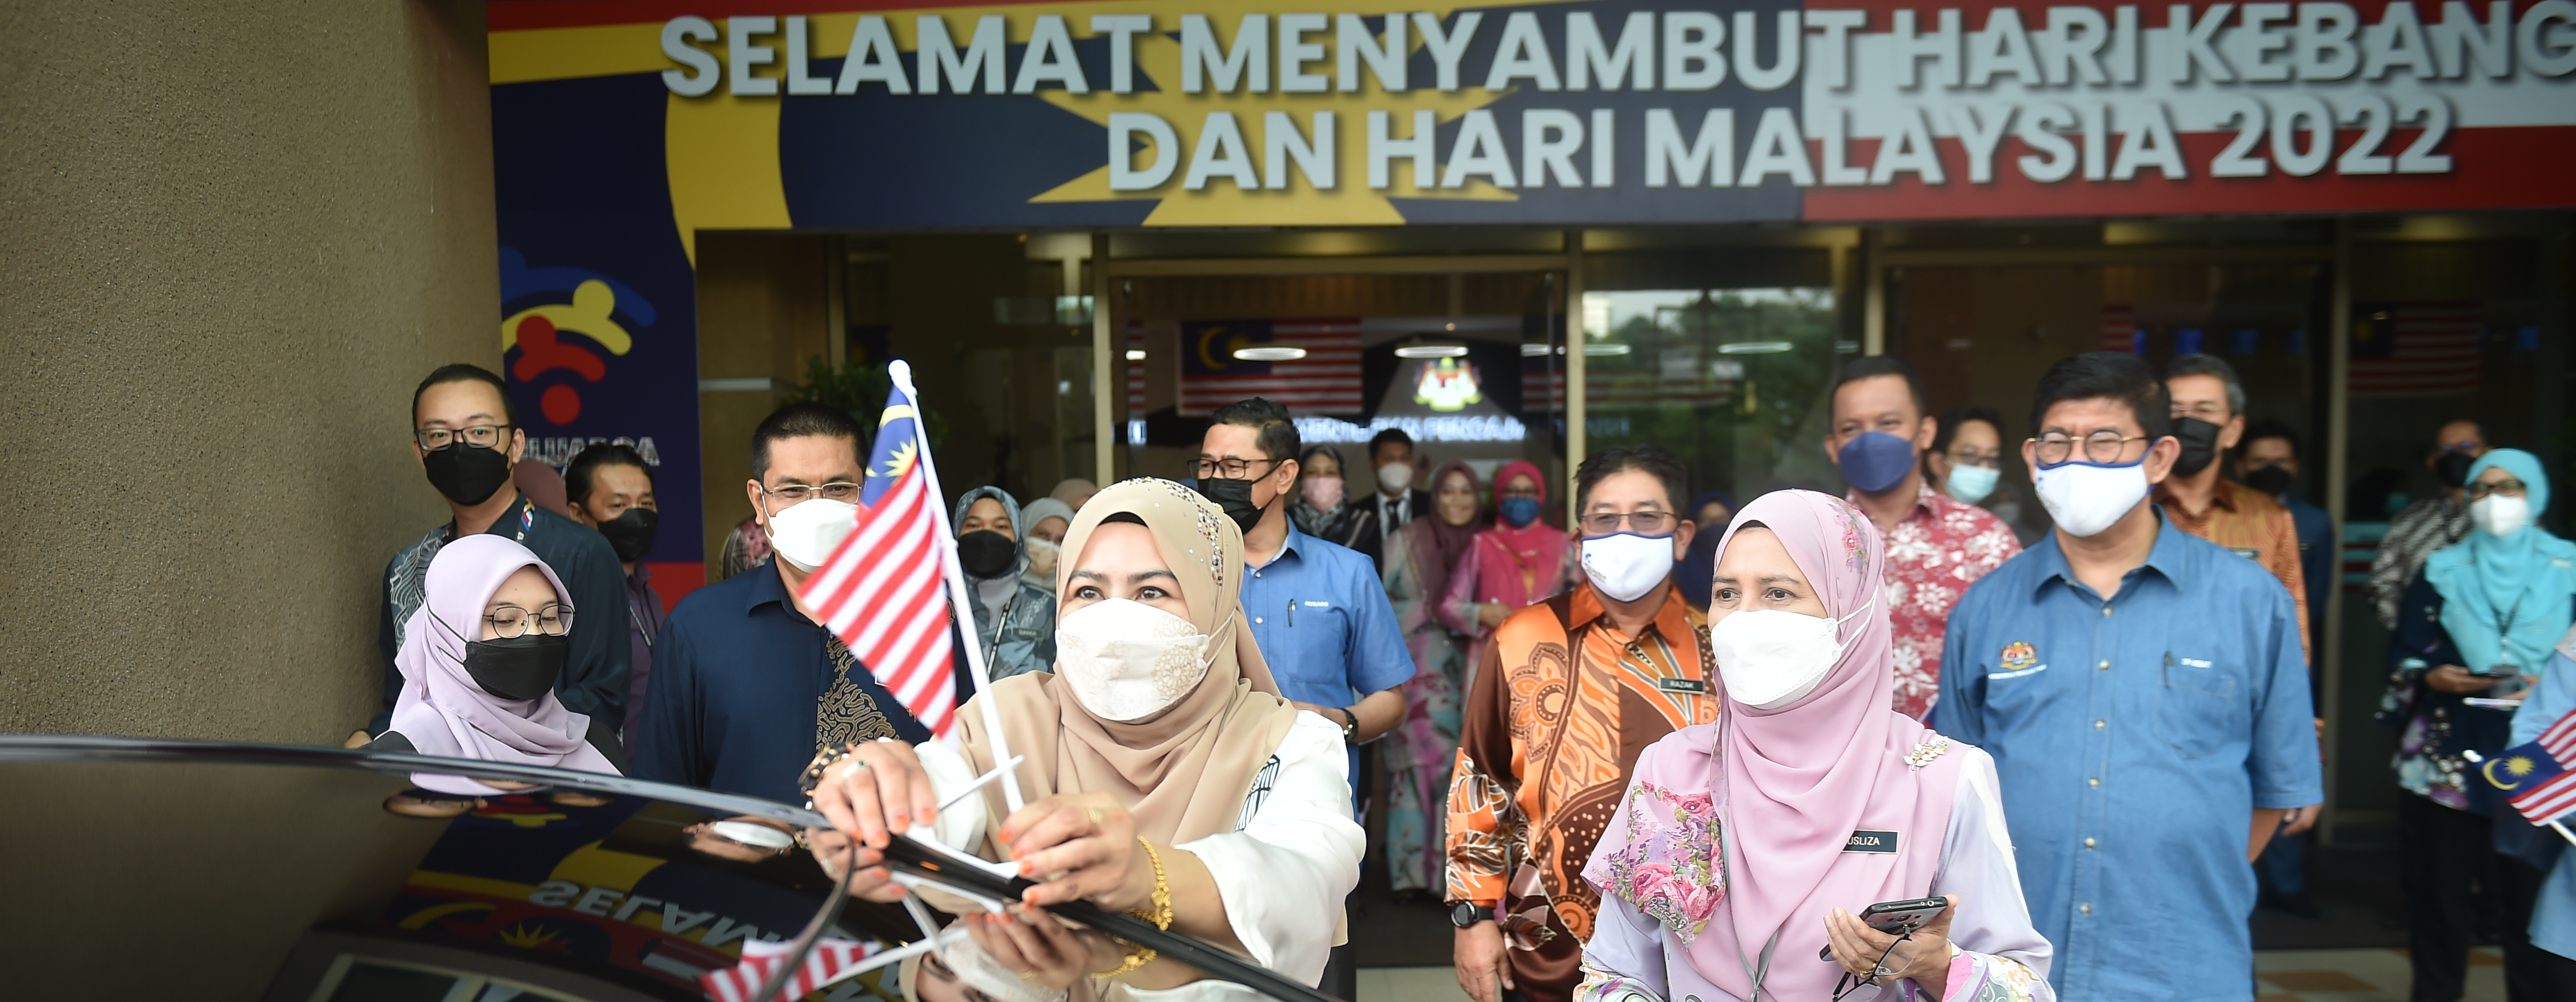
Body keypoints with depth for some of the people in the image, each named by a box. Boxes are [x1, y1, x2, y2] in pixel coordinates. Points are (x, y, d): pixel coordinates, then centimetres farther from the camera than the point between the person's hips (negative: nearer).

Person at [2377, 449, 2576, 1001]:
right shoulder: (2442, 569, 11)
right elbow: (2405, 655, 9)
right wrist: (2433, 677, -11)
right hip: (2447, 755, 1)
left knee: (2531, 889, -3)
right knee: (2439, 887, 3)